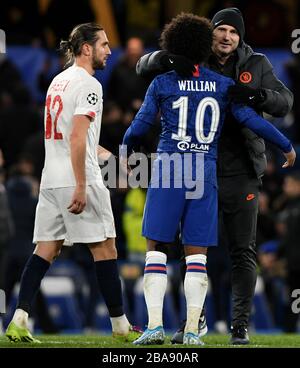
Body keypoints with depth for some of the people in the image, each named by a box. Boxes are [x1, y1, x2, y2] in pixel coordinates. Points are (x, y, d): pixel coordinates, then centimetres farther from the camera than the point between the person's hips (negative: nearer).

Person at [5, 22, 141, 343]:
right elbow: (77, 138, -19)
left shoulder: (58, 81, 17)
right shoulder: (88, 85, -10)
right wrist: (81, 187, -21)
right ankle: (120, 325, 7)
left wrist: (97, 150, 38)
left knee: (47, 248, 4)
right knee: (104, 247, 1)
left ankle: (19, 319, -7)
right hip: (78, 178, -8)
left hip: (50, 180, 8)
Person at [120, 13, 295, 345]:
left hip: (168, 169, -2)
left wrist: (125, 152, 24)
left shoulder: (162, 83, 1)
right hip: (206, 172, 2)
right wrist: (287, 147, 17)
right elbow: (251, 120, 5)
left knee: (156, 247, 4)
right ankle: (192, 329, 0)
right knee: (197, 253, 6)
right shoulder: (224, 85, 6)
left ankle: (155, 324, -7)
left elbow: (139, 126, 4)